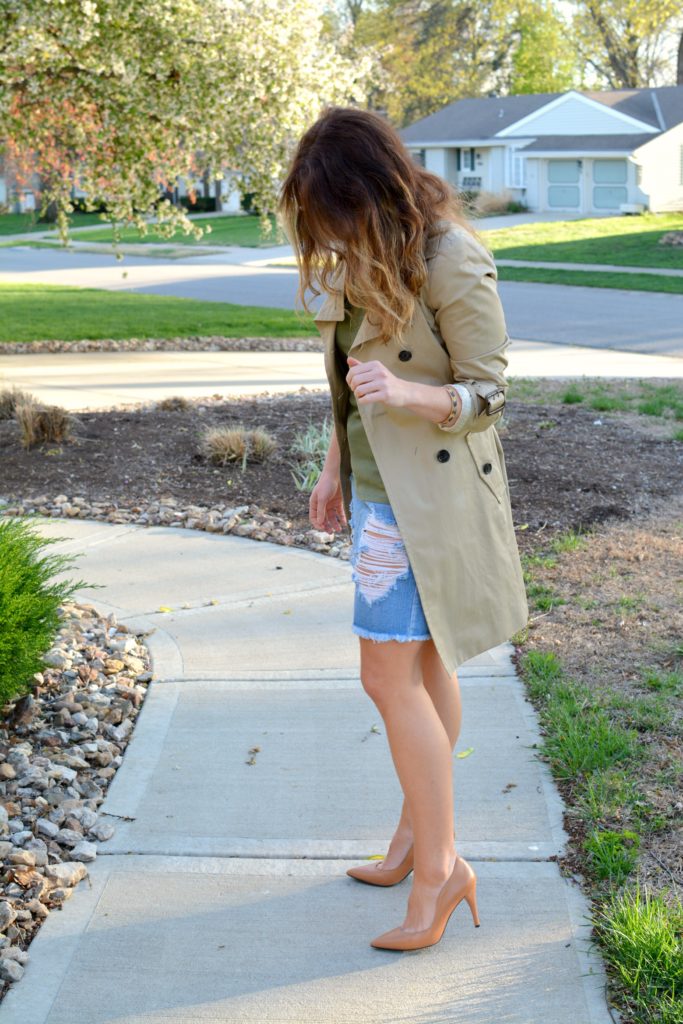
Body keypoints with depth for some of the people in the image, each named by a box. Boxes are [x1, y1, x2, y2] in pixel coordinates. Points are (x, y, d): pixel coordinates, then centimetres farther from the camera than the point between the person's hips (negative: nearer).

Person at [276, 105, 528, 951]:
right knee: (422, 663, 16)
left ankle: (438, 865, 7)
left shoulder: (452, 263, -20)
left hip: (427, 493, -8)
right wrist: (336, 469, 18)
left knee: (391, 676, -6)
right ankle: (419, 834, 29)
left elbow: (487, 393, -14)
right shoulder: (361, 255, 5)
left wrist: (408, 396, -32)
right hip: (375, 483, 8)